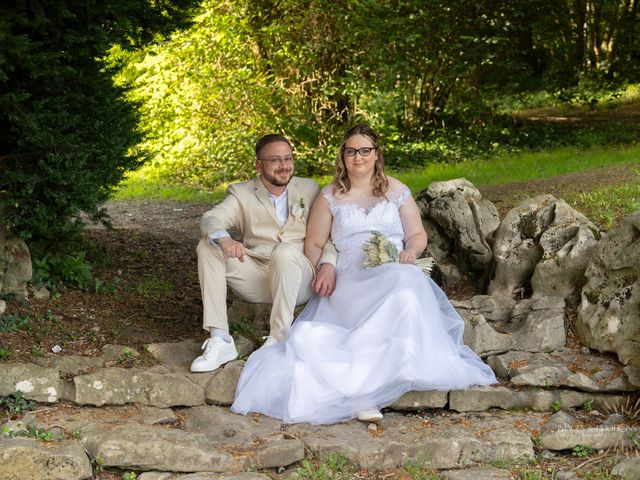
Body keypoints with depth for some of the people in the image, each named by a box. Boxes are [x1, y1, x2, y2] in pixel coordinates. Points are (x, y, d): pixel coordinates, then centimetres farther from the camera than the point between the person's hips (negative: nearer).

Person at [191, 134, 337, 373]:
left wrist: (328, 264, -16)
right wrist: (223, 239, -35)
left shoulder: (309, 189, 10)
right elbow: (210, 219, -11)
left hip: (299, 279, -2)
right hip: (257, 278, 2)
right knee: (208, 246, -17)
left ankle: (278, 341, -26)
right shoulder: (241, 193, 6)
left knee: (285, 251, -34)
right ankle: (220, 340, -24)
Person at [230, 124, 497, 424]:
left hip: (397, 273, 2)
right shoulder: (330, 197, 17)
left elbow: (417, 235, 21)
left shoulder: (397, 192, 20)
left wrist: (411, 251, -4)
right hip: (351, 280, -1)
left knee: (408, 294, -39)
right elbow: (313, 244, 18)